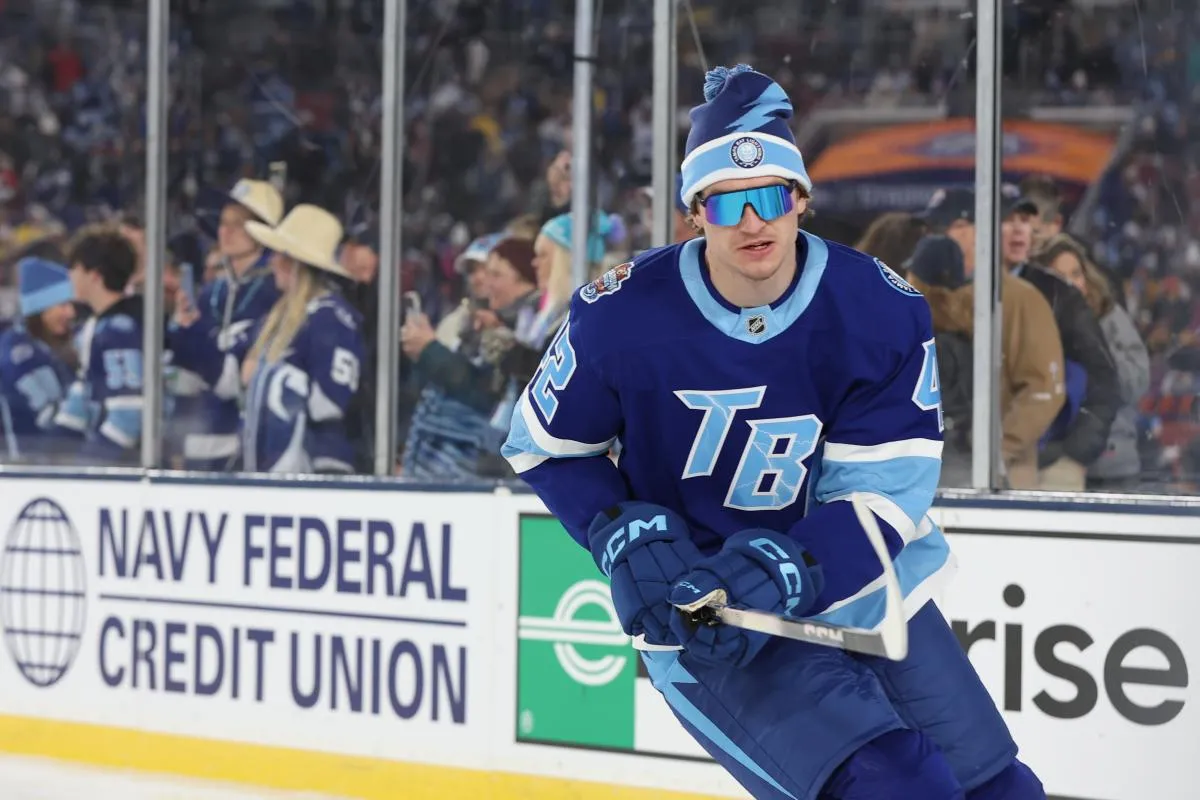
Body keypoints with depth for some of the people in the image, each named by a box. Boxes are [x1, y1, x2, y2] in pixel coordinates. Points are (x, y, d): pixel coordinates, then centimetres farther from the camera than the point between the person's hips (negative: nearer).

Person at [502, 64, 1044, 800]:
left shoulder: (881, 311, -12)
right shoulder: (624, 317, -15)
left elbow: (884, 489, -15)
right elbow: (543, 444, 0)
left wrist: (787, 573, -30)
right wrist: (625, 537, -15)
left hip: (860, 584, 4)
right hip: (707, 614, -4)